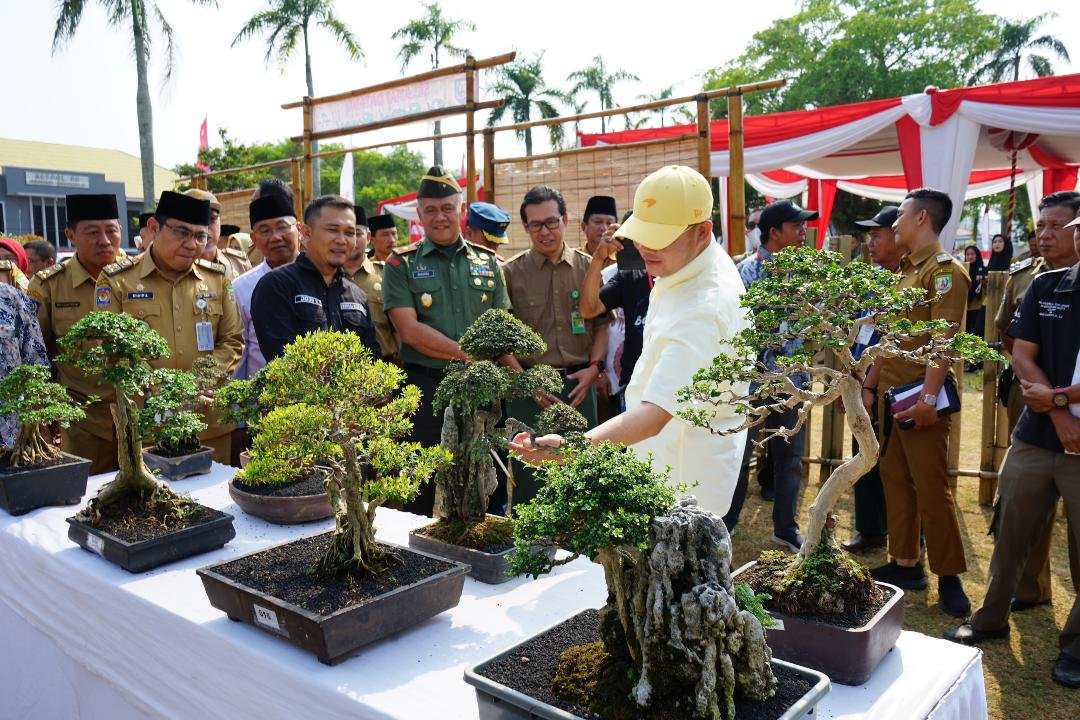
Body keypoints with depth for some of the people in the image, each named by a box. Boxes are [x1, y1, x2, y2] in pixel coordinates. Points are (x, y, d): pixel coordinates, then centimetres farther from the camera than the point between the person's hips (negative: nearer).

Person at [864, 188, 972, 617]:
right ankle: (905, 563, 24)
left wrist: (928, 396, -26)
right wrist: (870, 385, 18)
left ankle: (949, 577, 11)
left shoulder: (944, 270, -10)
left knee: (931, 488, -2)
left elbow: (944, 337, -20)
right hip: (891, 395, 9)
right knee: (895, 481, 13)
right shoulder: (905, 271, 17)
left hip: (921, 399, -9)